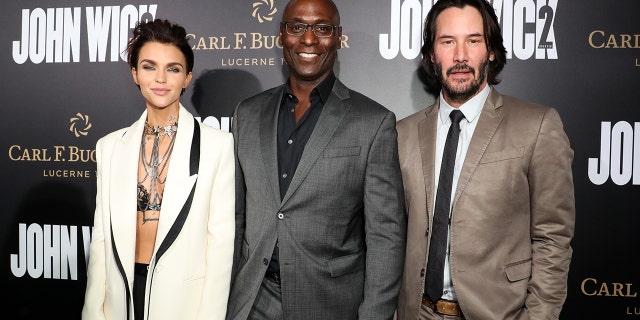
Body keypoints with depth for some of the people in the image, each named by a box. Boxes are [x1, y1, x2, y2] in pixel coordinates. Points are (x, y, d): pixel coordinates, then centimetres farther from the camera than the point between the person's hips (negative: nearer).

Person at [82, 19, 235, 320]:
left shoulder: (217, 144, -8)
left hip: (186, 296, -3)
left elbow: (221, 240, -8)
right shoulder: (110, 146, 3)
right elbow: (102, 237, 5)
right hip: (123, 294, 3)